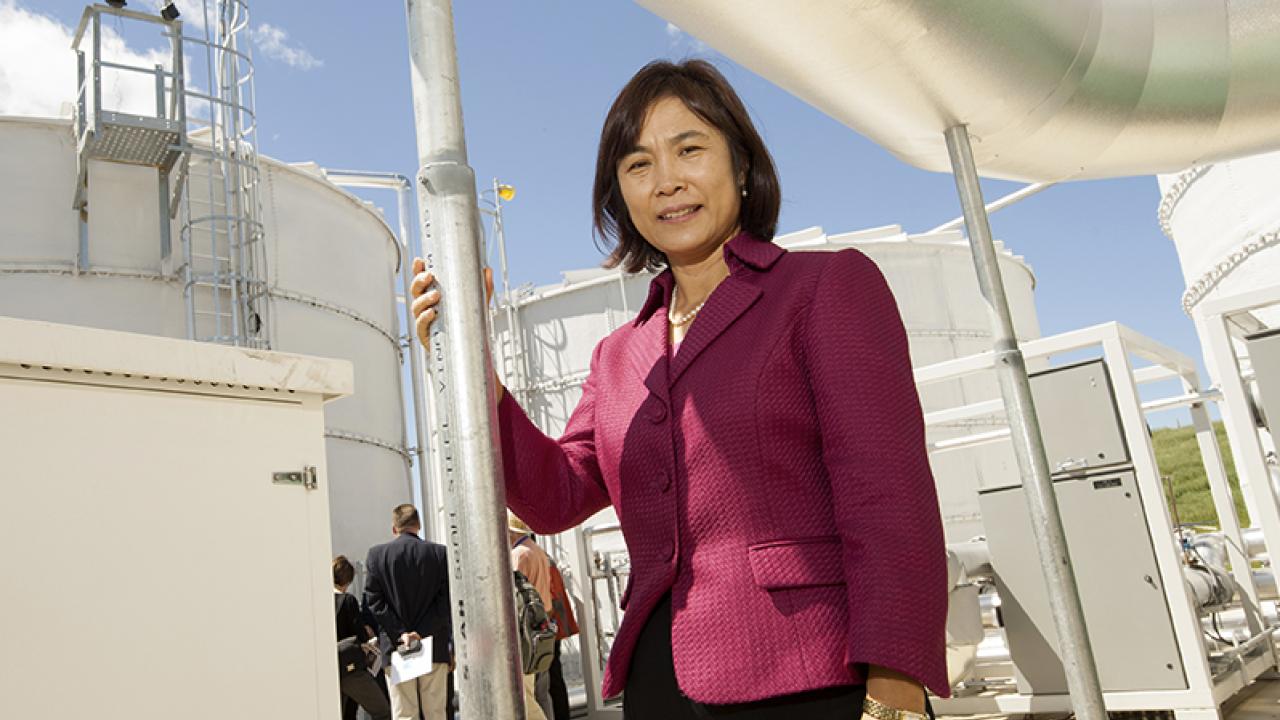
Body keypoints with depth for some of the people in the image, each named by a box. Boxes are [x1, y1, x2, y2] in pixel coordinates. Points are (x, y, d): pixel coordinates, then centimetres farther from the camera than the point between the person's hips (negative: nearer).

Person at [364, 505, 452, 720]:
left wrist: (400, 633, -6)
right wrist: (425, 633, -6)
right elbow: (446, 601, -5)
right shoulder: (439, 552, 0)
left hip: (395, 647, 0)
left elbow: (374, 601, -3)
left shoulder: (376, 554, 2)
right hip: (434, 646, 0)